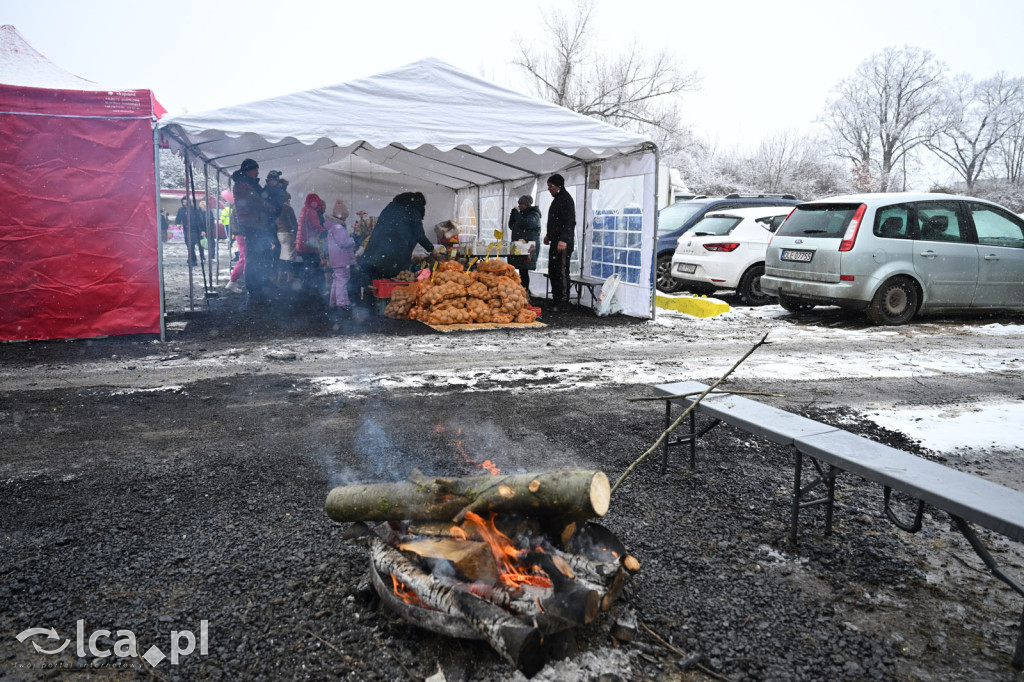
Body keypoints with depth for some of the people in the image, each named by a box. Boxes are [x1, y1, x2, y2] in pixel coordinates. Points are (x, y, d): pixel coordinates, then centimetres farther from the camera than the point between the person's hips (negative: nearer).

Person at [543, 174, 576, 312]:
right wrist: (549, 235, 32)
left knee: (561, 272, -9)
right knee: (552, 271, 12)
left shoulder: (566, 199, -12)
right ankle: (555, 300, 19)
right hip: (555, 242, 11)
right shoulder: (557, 199, 20)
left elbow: (569, 222, -21)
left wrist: (564, 240, -27)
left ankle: (562, 302, -6)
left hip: (563, 243, -11)